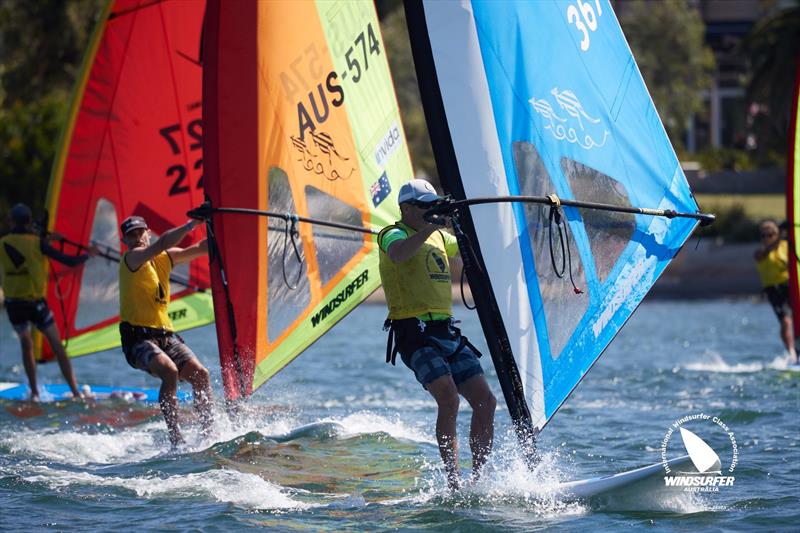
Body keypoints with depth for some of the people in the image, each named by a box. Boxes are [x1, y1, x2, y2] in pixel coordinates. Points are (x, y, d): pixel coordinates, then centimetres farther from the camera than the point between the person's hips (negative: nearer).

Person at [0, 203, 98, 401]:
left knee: (26, 344, 22)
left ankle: (34, 392, 17)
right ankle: (76, 392, 0)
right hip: (35, 302, -3)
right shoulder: (37, 242, -7)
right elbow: (68, 261, -6)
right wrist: (87, 255, 12)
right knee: (57, 346, 4)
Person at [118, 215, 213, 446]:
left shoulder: (165, 258, 17)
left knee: (200, 374, -13)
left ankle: (209, 431, -10)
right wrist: (191, 224, -27)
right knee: (170, 372, -31)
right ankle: (175, 438, -30)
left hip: (165, 335, 7)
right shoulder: (131, 259, -4)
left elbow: (201, 248, 13)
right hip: (137, 338, -7)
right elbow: (162, 243, -21)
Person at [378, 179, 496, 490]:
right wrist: (433, 224, -32)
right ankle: (453, 484, -22)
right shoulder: (394, 234, -1)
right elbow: (398, 254, -27)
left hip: (448, 332, 8)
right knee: (449, 399, -25)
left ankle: (478, 478, 3)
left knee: (485, 401, -4)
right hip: (415, 333, -8)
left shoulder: (438, 237, 22)